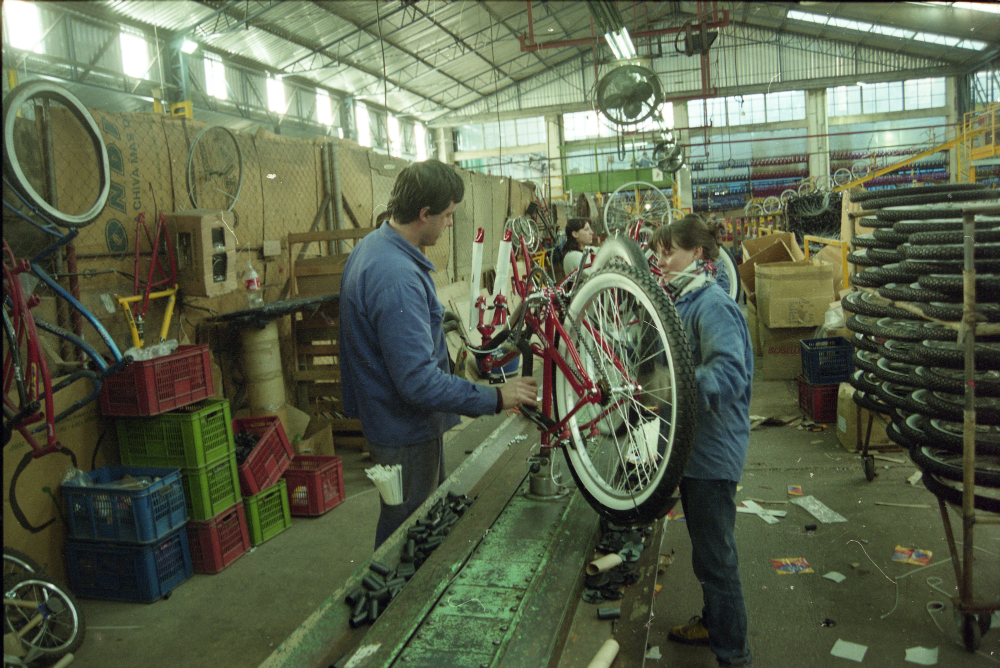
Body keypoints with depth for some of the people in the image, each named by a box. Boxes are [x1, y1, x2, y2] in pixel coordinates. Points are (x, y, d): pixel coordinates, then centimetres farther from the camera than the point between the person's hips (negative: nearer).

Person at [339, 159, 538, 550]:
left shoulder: (369, 248, 3)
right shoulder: (397, 278, -31)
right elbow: (418, 381, -34)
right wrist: (496, 398, -27)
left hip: (385, 412, 11)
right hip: (407, 432, -10)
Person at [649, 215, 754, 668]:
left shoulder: (712, 305, -20)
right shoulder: (682, 302, 11)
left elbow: (729, 374, -32)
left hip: (713, 451, -10)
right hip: (693, 444, 10)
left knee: (715, 555, 2)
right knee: (704, 546, 24)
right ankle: (713, 621, 44)